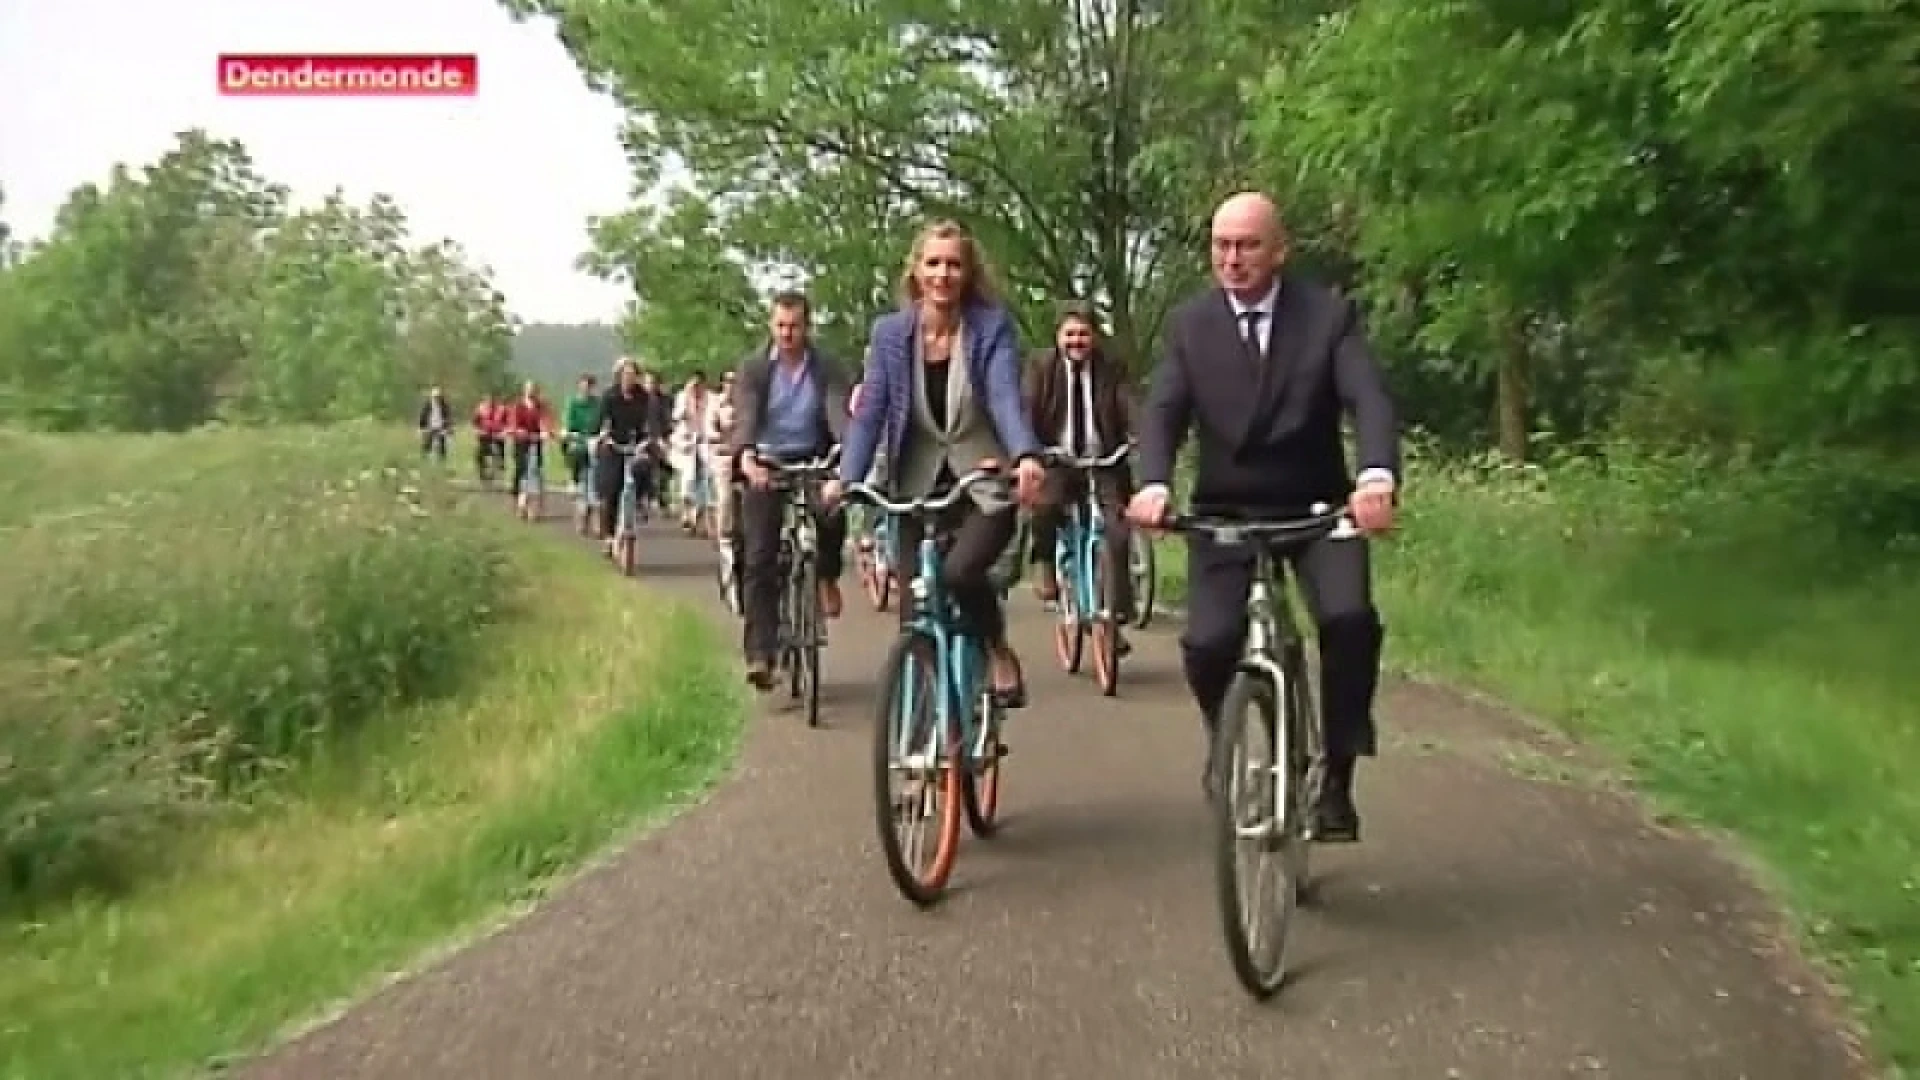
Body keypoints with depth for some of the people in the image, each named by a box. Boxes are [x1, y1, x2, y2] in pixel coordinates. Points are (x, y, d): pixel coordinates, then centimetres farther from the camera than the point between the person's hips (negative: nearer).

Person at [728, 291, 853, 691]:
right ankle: (759, 654, -5)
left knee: (834, 511, -30)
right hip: (765, 465, 0)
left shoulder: (828, 369, -1)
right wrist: (746, 455, -37)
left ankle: (827, 576, 2)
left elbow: (839, 414, -15)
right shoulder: (752, 366, -3)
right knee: (759, 559, -8)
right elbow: (744, 416, -16)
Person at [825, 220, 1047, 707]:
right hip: (919, 487, 3)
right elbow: (871, 410, -5)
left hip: (986, 483, -3)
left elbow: (1005, 396, -22)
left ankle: (1001, 655, 2)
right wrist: (846, 478, -19)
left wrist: (1026, 455, -40)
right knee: (916, 617, 0)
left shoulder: (993, 325, -9)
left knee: (959, 571, -29)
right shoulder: (889, 332, -2)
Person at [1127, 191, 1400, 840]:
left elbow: (1370, 399, -19)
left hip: (1316, 507, -1)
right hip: (1225, 509, 1)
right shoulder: (1189, 324, 0)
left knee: (1351, 620, -25)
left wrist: (1378, 475, -40)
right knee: (1208, 641, -18)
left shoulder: (1329, 315, -6)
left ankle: (1336, 774, -4)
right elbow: (1163, 411, -11)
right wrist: (1153, 485, -32)